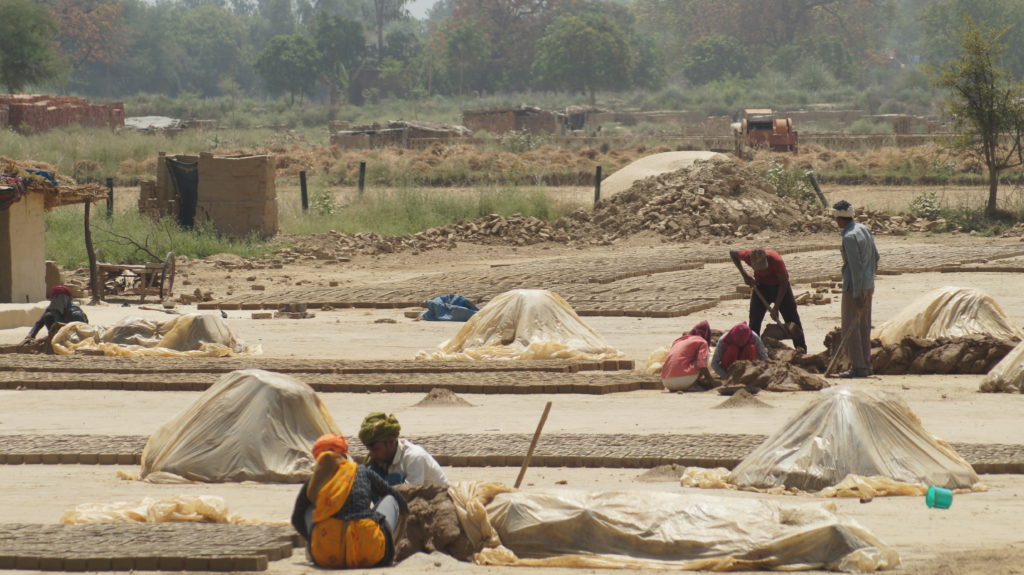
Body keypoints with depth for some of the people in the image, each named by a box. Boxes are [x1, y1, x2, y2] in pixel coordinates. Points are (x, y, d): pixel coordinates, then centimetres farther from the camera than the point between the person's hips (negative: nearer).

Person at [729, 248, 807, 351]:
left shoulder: (776, 260, -35)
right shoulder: (748, 256, -26)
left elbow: (783, 283, -25)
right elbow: (733, 253, -3)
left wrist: (776, 308, -27)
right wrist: (744, 275, -11)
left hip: (780, 286, -3)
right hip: (761, 286, 3)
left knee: (793, 321, -5)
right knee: (754, 321, -2)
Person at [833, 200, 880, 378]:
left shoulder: (849, 237, -19)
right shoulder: (864, 229, 9)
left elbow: (855, 266, -22)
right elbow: (875, 256, 16)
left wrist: (857, 295, -21)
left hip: (854, 286, -9)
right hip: (868, 284, 9)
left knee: (850, 327, -4)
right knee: (864, 326, 13)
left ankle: (858, 367, -5)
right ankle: (866, 365, 16)